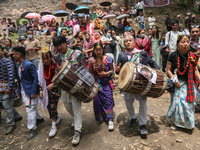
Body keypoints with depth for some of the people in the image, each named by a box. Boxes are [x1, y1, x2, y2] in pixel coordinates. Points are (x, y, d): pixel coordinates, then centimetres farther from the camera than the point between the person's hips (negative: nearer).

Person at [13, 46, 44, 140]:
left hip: (30, 91, -9)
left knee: (30, 109, -2)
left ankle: (33, 129, 11)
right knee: (32, 107, 21)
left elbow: (36, 78, -20)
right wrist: (19, 91, 14)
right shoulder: (18, 65, 9)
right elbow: (19, 79, 15)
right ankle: (40, 118, 44)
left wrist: (34, 92, -22)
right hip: (23, 91, 9)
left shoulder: (29, 65, -19)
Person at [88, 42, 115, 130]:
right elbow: (90, 72, 4)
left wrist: (106, 73, -17)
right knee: (97, 100, 9)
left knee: (108, 100, -5)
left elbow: (112, 70, 2)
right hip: (96, 83, 2)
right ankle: (100, 117, 32)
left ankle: (110, 120, 5)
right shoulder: (91, 60, -3)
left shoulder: (108, 59, -8)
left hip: (106, 83, -2)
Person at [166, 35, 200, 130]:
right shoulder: (173, 56, -10)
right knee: (177, 102, 0)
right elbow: (168, 70, -6)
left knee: (188, 103, 6)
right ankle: (174, 121, 25)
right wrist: (175, 80, -12)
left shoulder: (192, 56, -3)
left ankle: (188, 122, 31)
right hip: (177, 83, -2)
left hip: (189, 84, 3)